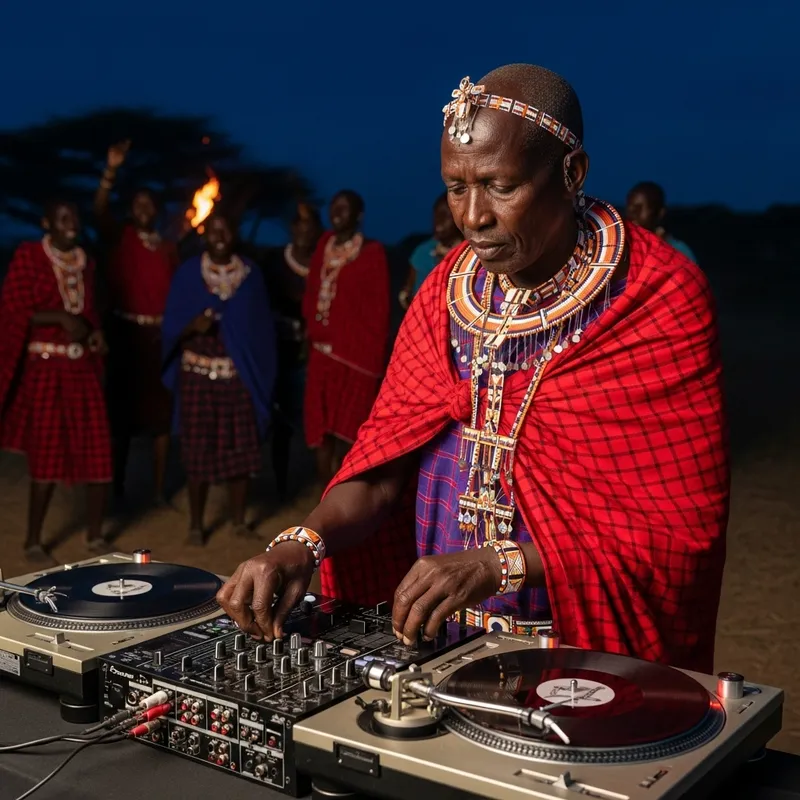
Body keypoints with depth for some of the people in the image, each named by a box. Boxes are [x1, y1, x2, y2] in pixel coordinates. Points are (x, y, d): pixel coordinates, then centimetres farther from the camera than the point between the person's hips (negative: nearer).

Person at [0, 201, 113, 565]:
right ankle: (33, 542, 14)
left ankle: (95, 536, 20)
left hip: (83, 368, 5)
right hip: (45, 369, -5)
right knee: (47, 457, -2)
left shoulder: (85, 262, 12)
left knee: (98, 454, 3)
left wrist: (95, 333, 3)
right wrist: (60, 318, -20)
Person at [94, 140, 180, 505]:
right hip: (126, 332, -3)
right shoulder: (120, 236, 5)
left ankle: (159, 490, 11)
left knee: (162, 412, 4)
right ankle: (117, 487, 11)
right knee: (123, 411, 2)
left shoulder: (169, 247, 14)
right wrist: (111, 171, -25)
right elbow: (99, 211, -15)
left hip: (161, 334, 3)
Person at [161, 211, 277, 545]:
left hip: (241, 375, 2)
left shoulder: (251, 273, 6)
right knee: (199, 451, 1)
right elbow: (171, 327, -1)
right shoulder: (188, 273, 0)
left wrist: (261, 373, 0)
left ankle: (239, 521, 19)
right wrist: (193, 326, -22)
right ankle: (195, 524, 14)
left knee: (241, 449, 4)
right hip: (199, 377, -2)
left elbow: (262, 326, 7)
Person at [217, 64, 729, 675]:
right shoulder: (451, 287, 7)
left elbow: (682, 524, -13)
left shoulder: (661, 301, -10)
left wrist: (497, 565, -23)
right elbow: (389, 454, 3)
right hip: (430, 636, 5)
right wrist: (305, 543, -16)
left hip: (590, 654, -4)